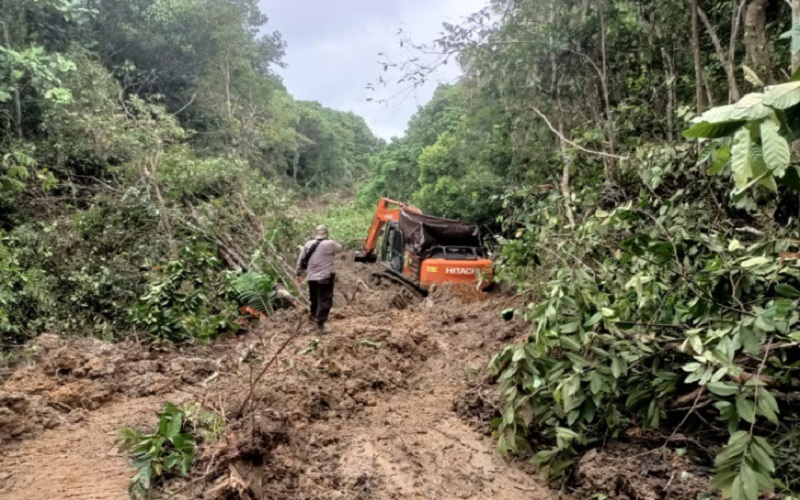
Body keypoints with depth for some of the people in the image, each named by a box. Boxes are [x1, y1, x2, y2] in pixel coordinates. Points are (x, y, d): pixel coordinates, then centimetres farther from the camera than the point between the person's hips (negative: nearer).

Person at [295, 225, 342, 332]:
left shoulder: (308, 244, 5)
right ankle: (320, 323, -8)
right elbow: (339, 249, 10)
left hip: (311, 277, 6)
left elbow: (301, 260, 9)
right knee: (324, 301, -2)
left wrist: (298, 273, 19)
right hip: (325, 277, -6)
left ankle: (313, 316, 37)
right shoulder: (330, 244, -10)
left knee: (314, 299, 21)